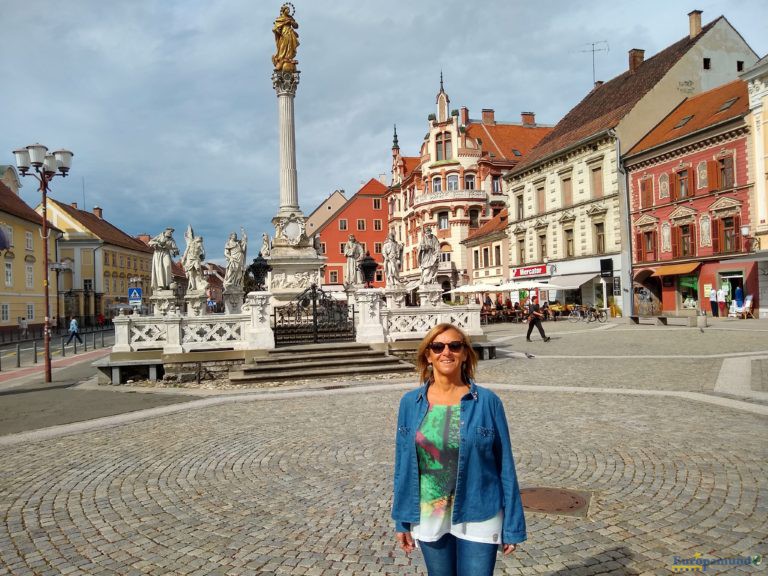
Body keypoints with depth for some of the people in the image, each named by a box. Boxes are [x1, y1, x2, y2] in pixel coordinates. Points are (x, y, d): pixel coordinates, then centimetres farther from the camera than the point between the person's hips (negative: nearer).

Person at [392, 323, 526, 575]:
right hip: (429, 518, 3)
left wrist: (513, 526, -4)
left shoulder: (487, 401, -10)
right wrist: (402, 519, 4)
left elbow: (505, 466, -6)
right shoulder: (410, 403, -3)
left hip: (477, 517, -2)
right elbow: (403, 464, 3)